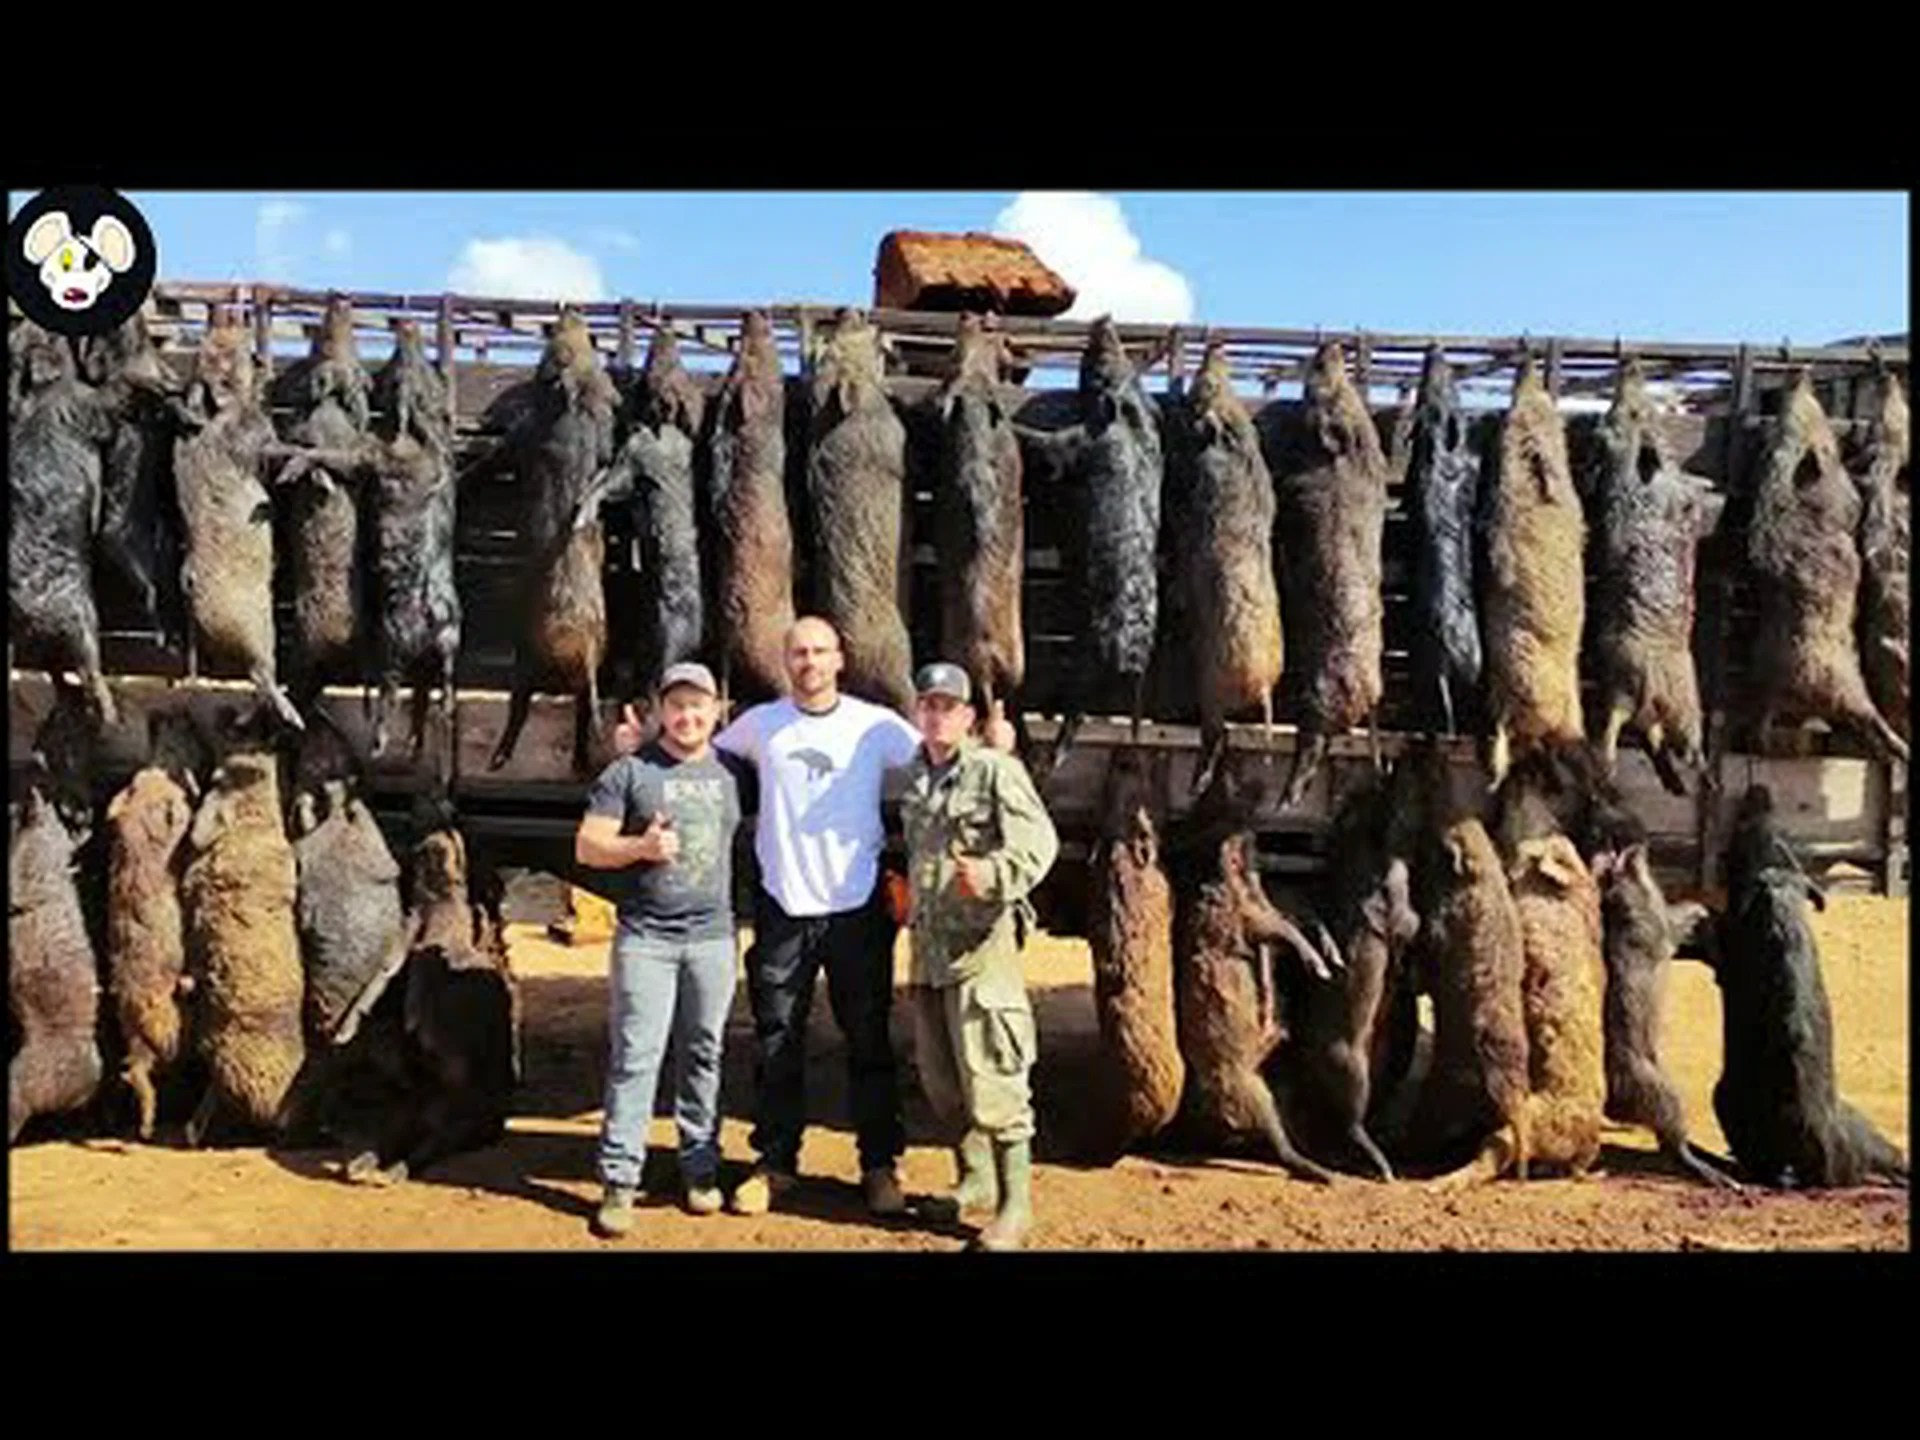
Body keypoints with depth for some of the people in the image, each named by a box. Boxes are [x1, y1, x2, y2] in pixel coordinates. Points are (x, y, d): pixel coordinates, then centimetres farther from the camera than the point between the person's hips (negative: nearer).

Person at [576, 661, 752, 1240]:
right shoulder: (629, 771, 0)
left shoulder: (733, 771, 9)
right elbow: (587, 847, -1)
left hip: (713, 936, 3)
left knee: (703, 1055, 9)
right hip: (645, 936, -3)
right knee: (634, 1057, -3)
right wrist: (641, 846, -18)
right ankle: (618, 1181, 3)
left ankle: (701, 1169, 20)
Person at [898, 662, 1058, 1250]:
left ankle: (1014, 1203, 6)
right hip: (929, 946, 7)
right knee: (940, 1079, 15)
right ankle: (975, 1179, 32)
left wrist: (992, 874, -35)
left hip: (981, 943, -7)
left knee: (989, 1077, -6)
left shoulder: (996, 771, -7)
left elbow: (1038, 842, -18)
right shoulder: (914, 779, 14)